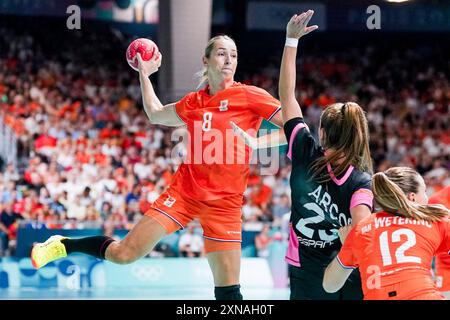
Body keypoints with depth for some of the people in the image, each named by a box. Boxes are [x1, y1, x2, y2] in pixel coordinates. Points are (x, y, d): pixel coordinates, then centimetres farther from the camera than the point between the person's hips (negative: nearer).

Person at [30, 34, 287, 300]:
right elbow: (155, 114, 30)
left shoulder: (249, 95, -5)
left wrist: (256, 141, -18)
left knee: (228, 293, -6)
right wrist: (145, 74, 29)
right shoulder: (194, 102, 9)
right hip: (184, 190, 2)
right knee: (123, 254, 0)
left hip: (224, 203, -2)